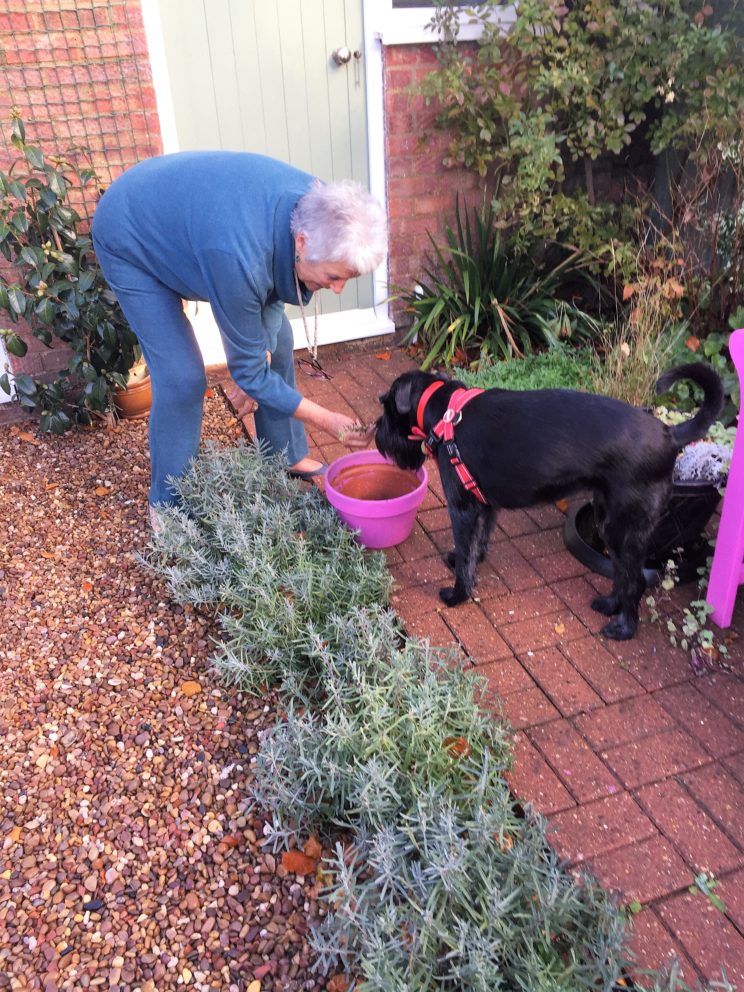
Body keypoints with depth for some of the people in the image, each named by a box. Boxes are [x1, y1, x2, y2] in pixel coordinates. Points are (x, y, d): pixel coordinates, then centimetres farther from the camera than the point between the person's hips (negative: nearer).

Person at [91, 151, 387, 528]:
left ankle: (287, 456, 24)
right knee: (182, 378, -15)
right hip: (132, 242, -7)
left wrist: (261, 354, -14)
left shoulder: (317, 209, -25)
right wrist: (328, 421, -25)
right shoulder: (238, 257, -44)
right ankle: (168, 504, 7)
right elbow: (248, 370, -29)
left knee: (276, 338, 5)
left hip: (194, 209, 7)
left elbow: (274, 289, -4)